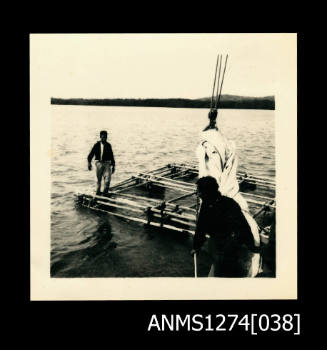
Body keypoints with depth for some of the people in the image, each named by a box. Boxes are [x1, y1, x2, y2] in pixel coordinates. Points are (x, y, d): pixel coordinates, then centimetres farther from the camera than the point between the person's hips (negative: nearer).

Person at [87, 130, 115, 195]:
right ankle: (98, 192, 17)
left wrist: (113, 165, 15)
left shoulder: (108, 145, 10)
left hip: (107, 163, 1)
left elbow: (111, 156, 16)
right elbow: (91, 154, -1)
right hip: (99, 163, -1)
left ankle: (105, 192, -6)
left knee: (108, 177, -15)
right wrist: (89, 162, -13)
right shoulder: (97, 145, 3)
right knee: (99, 179, 3)